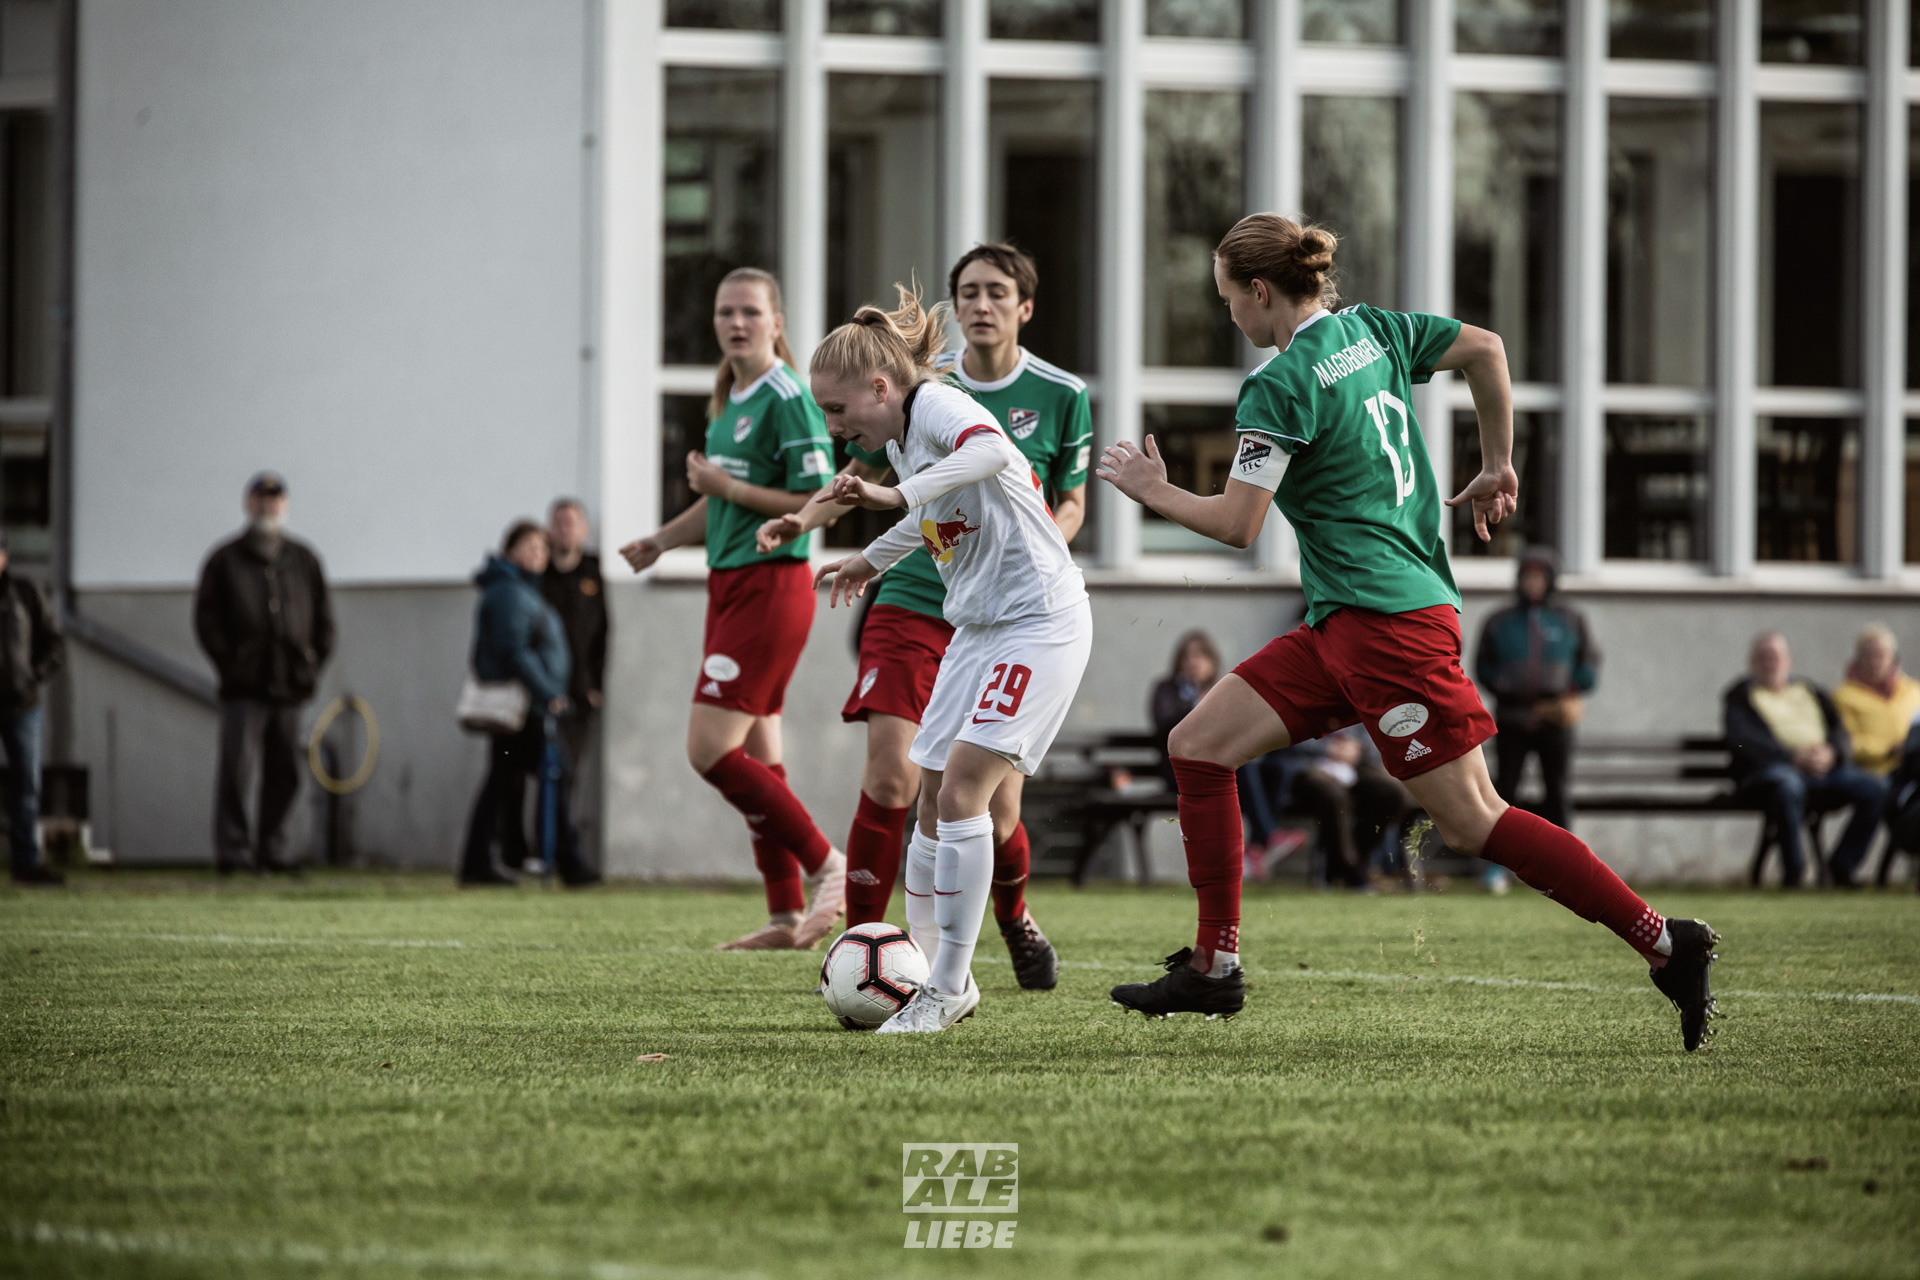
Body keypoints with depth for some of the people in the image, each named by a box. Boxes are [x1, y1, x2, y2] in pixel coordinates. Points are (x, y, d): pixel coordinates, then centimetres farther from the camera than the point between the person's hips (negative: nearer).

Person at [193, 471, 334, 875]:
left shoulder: (304, 560, 14)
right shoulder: (225, 561, 5)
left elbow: (323, 618, 17)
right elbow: (207, 618, 2)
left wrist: (314, 664, 5)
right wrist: (229, 664, -8)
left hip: (289, 687, 4)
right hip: (244, 688, -4)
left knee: (284, 773, 4)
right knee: (237, 768, -11)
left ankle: (271, 849, 10)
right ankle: (232, 848, -11)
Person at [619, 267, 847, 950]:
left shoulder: (787, 398, -13)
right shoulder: (728, 401, 15)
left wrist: (730, 487, -19)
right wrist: (661, 540, 17)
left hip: (771, 586, -9)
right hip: (730, 585, 9)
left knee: (711, 750, -12)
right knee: (754, 758, 8)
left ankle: (826, 865, -2)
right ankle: (789, 917, 11)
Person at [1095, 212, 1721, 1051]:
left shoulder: (1280, 386, -14)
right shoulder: (1371, 330, 11)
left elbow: (1237, 524, -17)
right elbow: (1484, 349, 21)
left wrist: (1154, 492, 1)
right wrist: (1497, 467, 29)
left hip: (1387, 623, -10)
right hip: (1341, 627, 10)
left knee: (1472, 823, -7)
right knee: (1198, 745, 6)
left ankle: (1664, 943, -5)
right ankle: (1214, 968, 4)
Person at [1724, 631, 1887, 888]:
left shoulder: (1810, 691, 28)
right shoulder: (1741, 695, 14)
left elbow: (1840, 730, 16)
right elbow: (1742, 739, -5)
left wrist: (1831, 753, -9)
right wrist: (1793, 757, -17)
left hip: (1825, 768, 5)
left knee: (1877, 789, -21)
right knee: (1788, 785, -42)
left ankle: (1842, 866, -12)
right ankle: (1793, 870, -29)